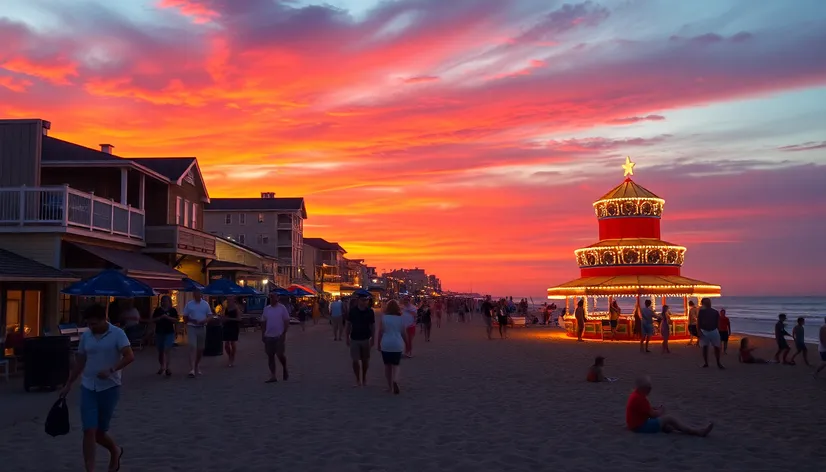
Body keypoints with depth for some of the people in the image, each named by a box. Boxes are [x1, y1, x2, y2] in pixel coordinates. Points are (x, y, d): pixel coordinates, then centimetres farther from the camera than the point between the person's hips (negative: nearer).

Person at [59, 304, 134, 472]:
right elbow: (80, 362, 14)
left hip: (109, 388, -3)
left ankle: (115, 451, 37)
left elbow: (129, 356, -17)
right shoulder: (85, 336, 5)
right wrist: (68, 385, 14)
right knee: (89, 431, -6)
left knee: (100, 432, 6)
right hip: (88, 388, 3)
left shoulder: (117, 334, -9)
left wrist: (111, 370, -30)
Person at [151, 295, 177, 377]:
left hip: (169, 333, -3)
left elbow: (176, 321, -4)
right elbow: (153, 320, 2)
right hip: (159, 333, 3)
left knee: (167, 350, -13)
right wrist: (161, 317, -13)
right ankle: (161, 367, 29)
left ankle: (166, 367, -15)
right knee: (160, 351, 12)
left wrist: (168, 317, -16)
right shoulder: (158, 310, 6)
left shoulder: (173, 310, 2)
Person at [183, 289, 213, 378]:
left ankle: (197, 367, 28)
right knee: (192, 347, -15)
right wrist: (191, 320, -16)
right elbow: (185, 317, 3)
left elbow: (210, 316, 6)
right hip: (192, 327, -3)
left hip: (202, 328, 3)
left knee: (200, 348, 11)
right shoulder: (189, 304, 1)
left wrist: (205, 320, -14)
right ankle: (192, 369, -20)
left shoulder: (205, 304, 5)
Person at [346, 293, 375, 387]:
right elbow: (349, 325, 4)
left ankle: (364, 378, 28)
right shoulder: (352, 311, -4)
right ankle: (358, 380, 9)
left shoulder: (370, 312, -3)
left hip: (366, 339, 1)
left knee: (365, 360, 10)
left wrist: (373, 339, -4)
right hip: (354, 339, -1)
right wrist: (347, 338, 2)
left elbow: (373, 326, 1)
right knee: (356, 360, -3)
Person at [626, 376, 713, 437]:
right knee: (669, 418, -11)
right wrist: (660, 411, 3)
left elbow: (648, 411, 20)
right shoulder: (639, 398, -23)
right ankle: (698, 432, -8)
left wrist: (656, 410, 1)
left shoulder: (637, 395, 11)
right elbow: (652, 414, -18)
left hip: (638, 423, 10)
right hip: (640, 426, -10)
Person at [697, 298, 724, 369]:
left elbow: (717, 323, 10)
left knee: (717, 347, 0)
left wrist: (719, 331, 9)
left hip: (714, 331, 2)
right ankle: (705, 363, 13)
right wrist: (698, 331, -11)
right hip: (704, 331, -2)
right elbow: (698, 322, -3)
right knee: (705, 347, 4)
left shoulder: (715, 312, 5)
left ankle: (718, 363, 10)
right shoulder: (701, 311, -1)